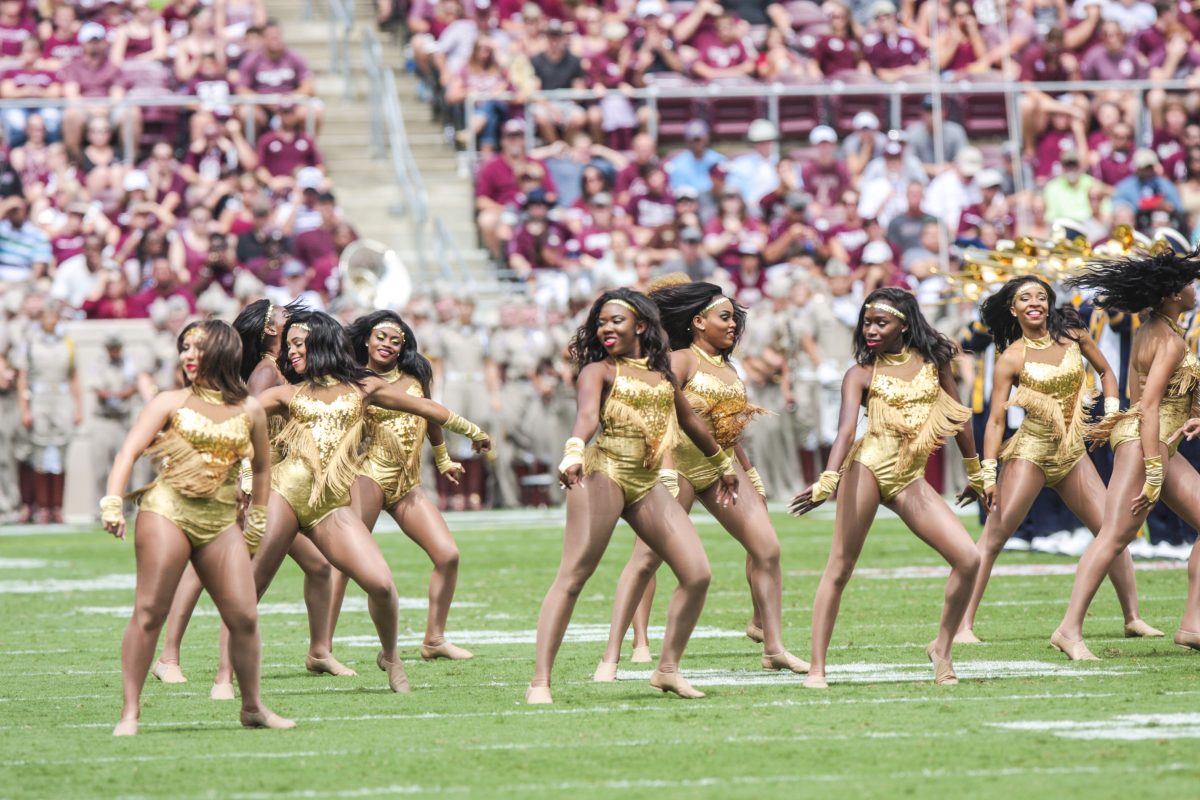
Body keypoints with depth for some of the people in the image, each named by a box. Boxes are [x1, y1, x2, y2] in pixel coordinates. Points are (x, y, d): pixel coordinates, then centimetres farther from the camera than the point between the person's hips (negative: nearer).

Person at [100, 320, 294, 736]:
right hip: (167, 510, -2)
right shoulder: (170, 402, 5)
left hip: (221, 519, 2)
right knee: (149, 612, -9)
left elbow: (262, 468, 23)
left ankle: (252, 706, 16)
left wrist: (258, 520, 19)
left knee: (244, 616, -2)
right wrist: (112, 502, -17)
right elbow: (130, 451, -3)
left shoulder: (249, 410, 12)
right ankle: (130, 712, -6)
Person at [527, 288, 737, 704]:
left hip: (648, 484, 6)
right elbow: (587, 414, -20)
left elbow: (691, 421, 33)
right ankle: (540, 681, -16)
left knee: (697, 574, -2)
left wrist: (723, 464, 44)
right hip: (604, 473, -6)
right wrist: (573, 452, -40)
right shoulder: (598, 371, 1)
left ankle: (668, 669, 12)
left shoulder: (662, 373, 19)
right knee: (572, 576, -12)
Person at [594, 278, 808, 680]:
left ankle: (774, 648, 5)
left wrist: (751, 474, 25)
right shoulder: (682, 360, -6)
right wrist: (664, 469, -30)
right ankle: (611, 657, -12)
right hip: (682, 462, -7)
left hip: (723, 466, 7)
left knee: (767, 548, -1)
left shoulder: (728, 369, 16)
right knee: (646, 556, -12)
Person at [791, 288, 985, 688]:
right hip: (868, 466, -3)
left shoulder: (933, 359, 10)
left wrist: (974, 471, 22)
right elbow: (846, 429, -13)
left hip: (910, 477, 3)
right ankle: (816, 667, -5)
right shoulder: (861, 374, 1)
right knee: (840, 568, -7)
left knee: (968, 559, -9)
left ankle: (942, 647, 10)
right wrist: (828, 480, -28)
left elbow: (957, 416, 18)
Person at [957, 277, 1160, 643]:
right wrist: (988, 475, -14)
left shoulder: (1072, 335, 3)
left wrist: (1112, 411, 3)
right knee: (994, 537, -10)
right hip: (1031, 451, -4)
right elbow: (996, 420, -8)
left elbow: (1105, 372, 19)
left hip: (1073, 451, 4)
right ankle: (963, 626, -11)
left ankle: (1133, 618, 10)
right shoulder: (1012, 358, -7)